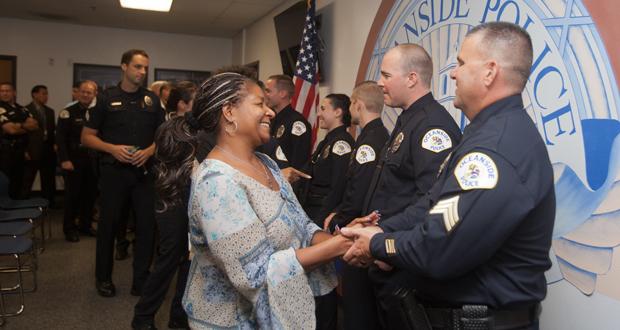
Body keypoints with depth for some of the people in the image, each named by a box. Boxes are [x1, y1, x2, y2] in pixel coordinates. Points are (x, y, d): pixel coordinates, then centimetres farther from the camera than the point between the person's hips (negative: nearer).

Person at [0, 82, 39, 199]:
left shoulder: (22, 109, 12)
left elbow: (36, 125, 0)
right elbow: (11, 129, -16)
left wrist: (20, 125, -15)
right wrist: (27, 126, -1)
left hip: (21, 151, 6)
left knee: (18, 180, 13)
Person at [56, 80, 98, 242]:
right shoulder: (68, 112, -3)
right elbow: (60, 138, -8)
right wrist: (65, 160, -16)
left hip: (93, 160, 4)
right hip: (74, 160, -4)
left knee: (90, 194, 9)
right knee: (73, 194, 3)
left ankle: (86, 225, 24)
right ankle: (69, 228, 15)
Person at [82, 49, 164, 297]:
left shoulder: (152, 100, 8)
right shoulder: (107, 98, 2)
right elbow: (87, 136, 3)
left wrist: (150, 150, -9)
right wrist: (112, 148, -14)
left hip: (144, 171, 2)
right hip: (114, 171, -2)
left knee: (147, 224, 2)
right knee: (109, 224, 7)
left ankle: (141, 280, 15)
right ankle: (103, 277, 25)